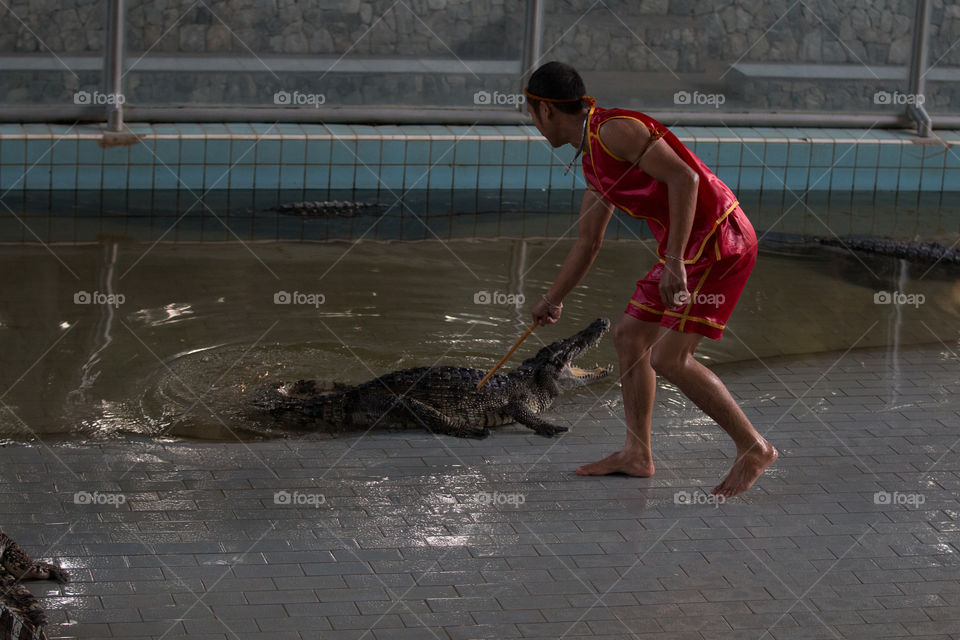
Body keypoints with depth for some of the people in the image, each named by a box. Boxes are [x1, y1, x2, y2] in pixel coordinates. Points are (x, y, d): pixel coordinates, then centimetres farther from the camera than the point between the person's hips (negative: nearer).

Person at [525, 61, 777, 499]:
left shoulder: (614, 129, -15)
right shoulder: (592, 160, 17)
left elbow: (684, 177, -24)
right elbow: (587, 241, 28)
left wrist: (675, 261, -27)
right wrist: (553, 299, 35)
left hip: (717, 239, -10)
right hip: (689, 246, 10)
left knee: (668, 358, -13)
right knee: (629, 334, 14)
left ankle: (753, 449, -2)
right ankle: (636, 454, 22)